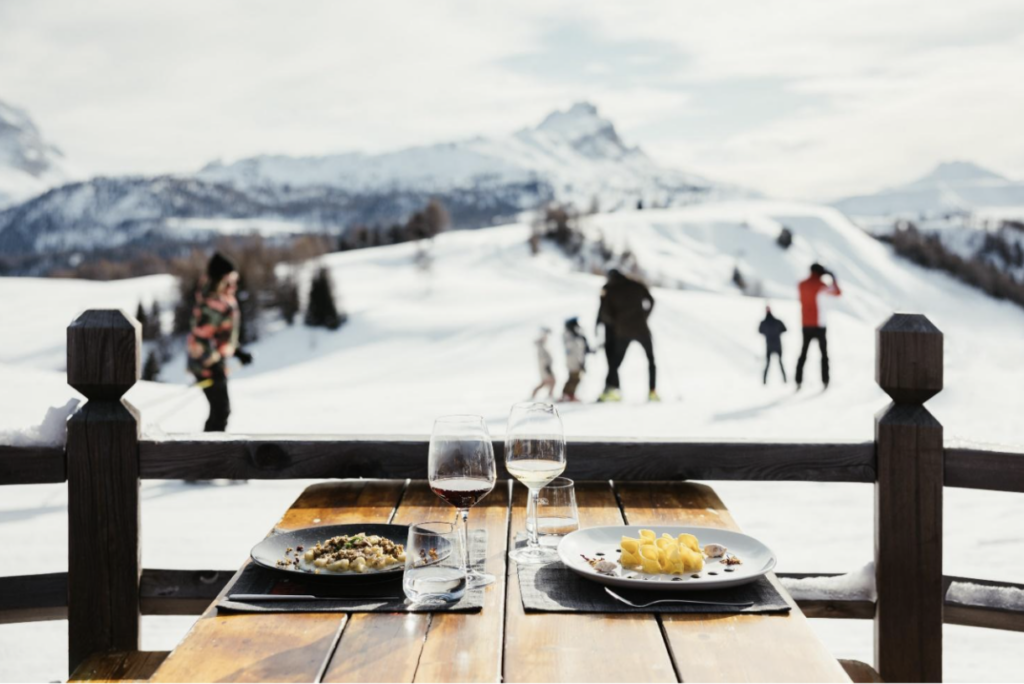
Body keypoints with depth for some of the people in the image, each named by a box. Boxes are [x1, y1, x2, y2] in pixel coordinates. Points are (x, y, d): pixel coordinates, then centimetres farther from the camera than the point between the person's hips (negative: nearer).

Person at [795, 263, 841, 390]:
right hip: (818, 325, -4)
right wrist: (833, 277, 12)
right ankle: (825, 382, 1)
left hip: (806, 325, 4)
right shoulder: (820, 285, -8)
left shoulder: (801, 285, 7)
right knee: (824, 354, 6)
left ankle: (798, 382, -2)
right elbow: (837, 293, 1)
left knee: (803, 354, 8)